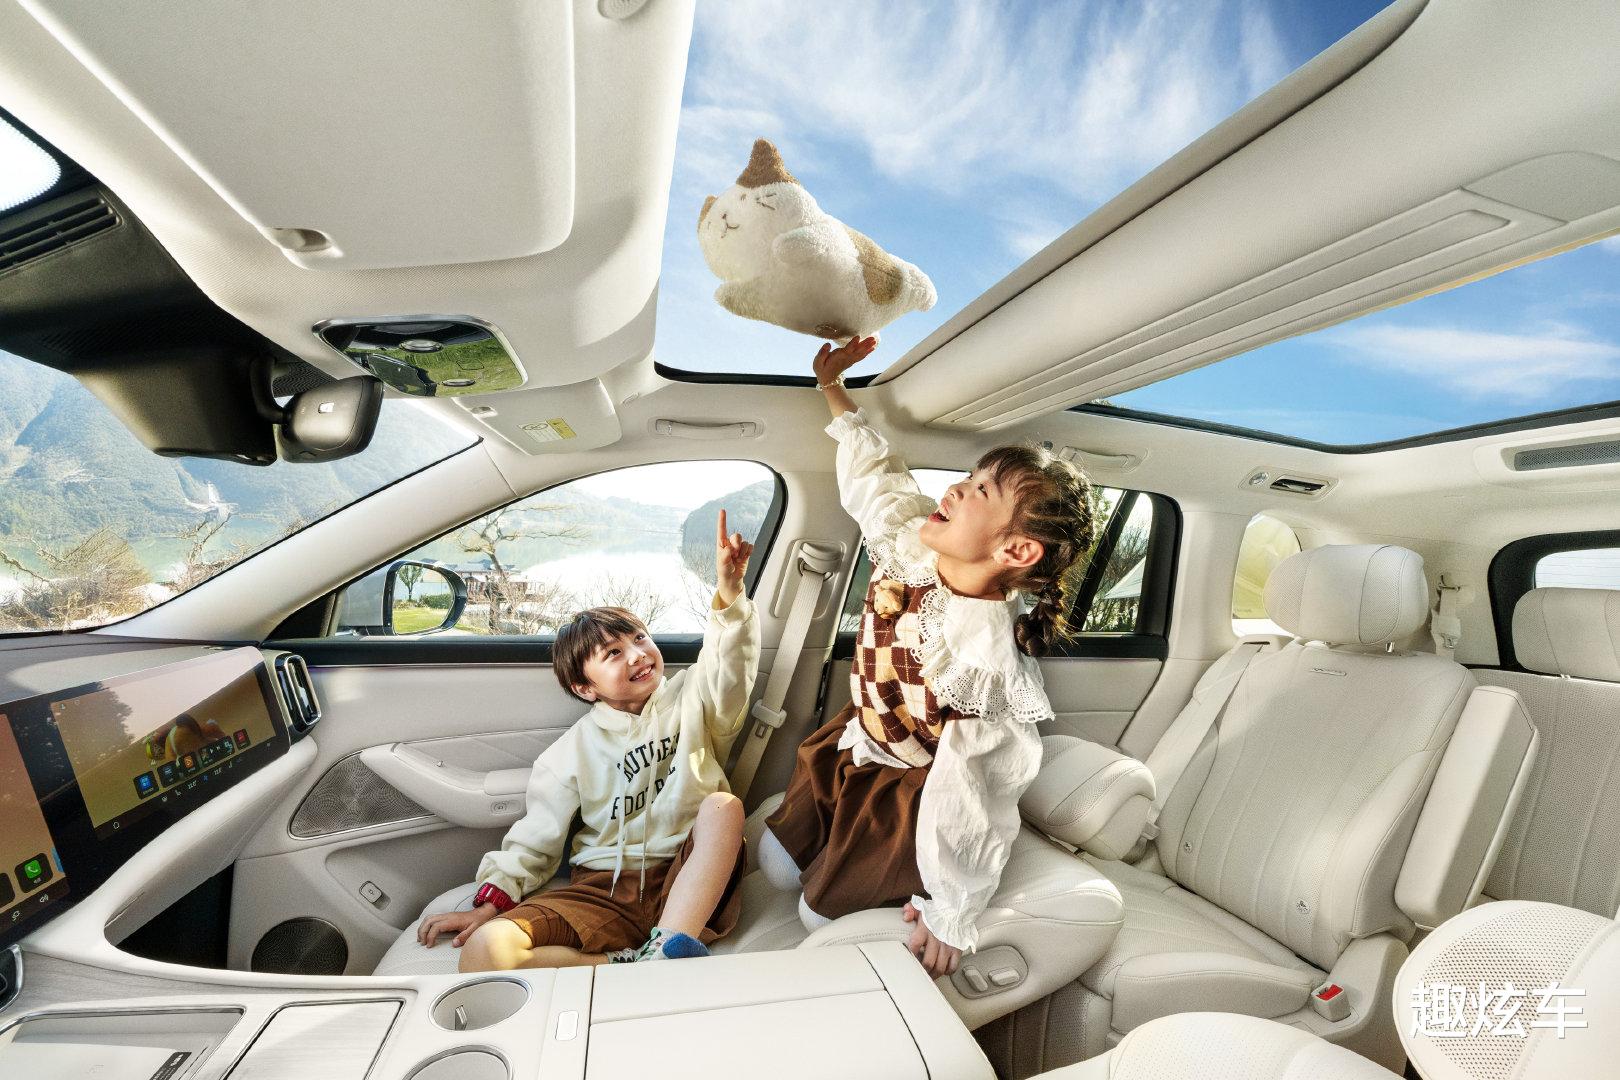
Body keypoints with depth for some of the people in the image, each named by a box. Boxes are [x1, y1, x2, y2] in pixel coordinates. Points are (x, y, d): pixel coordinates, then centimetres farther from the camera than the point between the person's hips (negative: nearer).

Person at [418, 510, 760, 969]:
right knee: (484, 950, -23)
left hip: (687, 881, -1)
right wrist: (491, 904, -3)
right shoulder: (574, 749, 8)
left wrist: (728, 590, -31)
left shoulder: (689, 700, 6)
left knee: (723, 805, -31)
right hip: (606, 890, 1)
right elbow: (536, 838, 12)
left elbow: (728, 667, -14)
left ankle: (668, 949, -38)